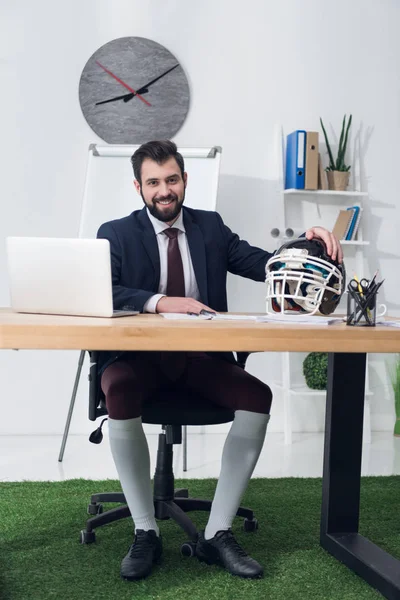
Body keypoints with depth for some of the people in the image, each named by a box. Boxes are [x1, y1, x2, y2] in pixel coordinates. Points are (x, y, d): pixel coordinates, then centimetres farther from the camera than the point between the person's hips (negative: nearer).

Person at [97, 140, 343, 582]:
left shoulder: (210, 226, 13)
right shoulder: (116, 234, 5)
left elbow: (261, 263, 2)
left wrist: (305, 243, -18)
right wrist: (160, 302, -28)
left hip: (201, 356, 3)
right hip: (138, 354, -2)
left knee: (257, 395, -23)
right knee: (120, 391, -34)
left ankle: (216, 534, -13)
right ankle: (145, 532, -17)